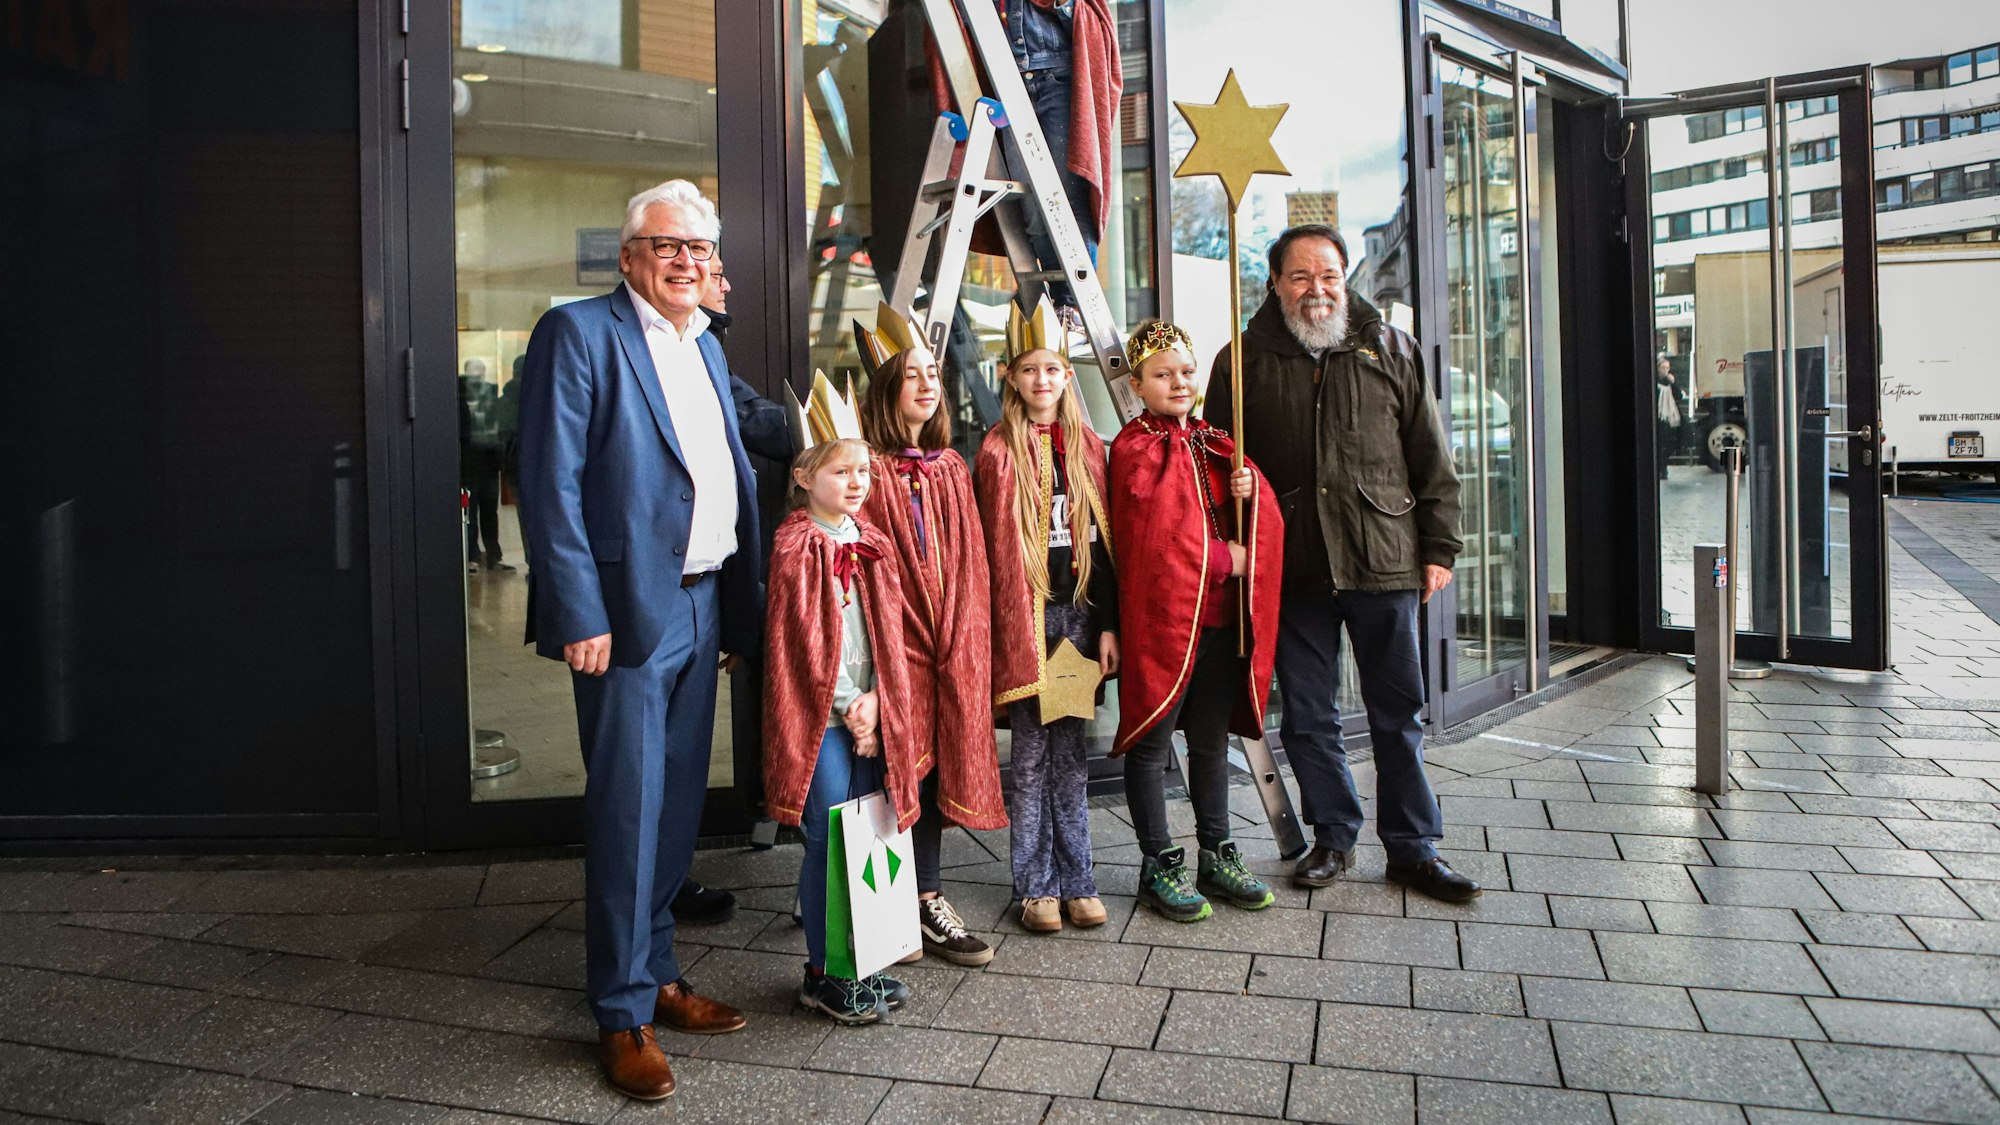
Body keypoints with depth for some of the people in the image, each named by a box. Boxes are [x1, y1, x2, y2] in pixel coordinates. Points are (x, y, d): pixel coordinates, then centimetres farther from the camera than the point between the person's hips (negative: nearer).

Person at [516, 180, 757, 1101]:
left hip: (701, 607, 8)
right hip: (628, 610, -7)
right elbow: (551, 483, -13)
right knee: (628, 811, 0)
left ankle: (657, 976, 30)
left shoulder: (705, 348, 17)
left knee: (677, 806, 15)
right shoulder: (578, 333, -7)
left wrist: (739, 605, 13)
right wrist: (582, 616, -18)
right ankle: (623, 1015, 14)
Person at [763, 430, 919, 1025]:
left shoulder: (871, 543, 12)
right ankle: (823, 973, 13)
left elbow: (887, 627, 10)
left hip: (869, 711, 6)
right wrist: (847, 703, -11)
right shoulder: (797, 543, -8)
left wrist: (875, 699, -2)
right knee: (829, 840, -1)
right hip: (820, 714, -6)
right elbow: (802, 637, -12)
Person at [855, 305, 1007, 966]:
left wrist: (963, 641, 7)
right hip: (895, 641, -6)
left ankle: (927, 901, 21)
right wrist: (899, 633, -13)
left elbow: (969, 563, 14)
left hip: (952, 646, 6)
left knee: (939, 763, 10)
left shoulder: (951, 467, 14)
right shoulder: (869, 467, -7)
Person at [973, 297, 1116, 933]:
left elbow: (1102, 540, 8)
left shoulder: (1088, 447, 10)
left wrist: (1107, 624, 2)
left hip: (1080, 612, 3)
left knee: (1070, 752, 9)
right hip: (1023, 616, -3)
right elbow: (986, 549, -3)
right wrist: (1001, 628, -9)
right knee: (1031, 754, 3)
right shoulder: (997, 452, 0)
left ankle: (1076, 882, 17)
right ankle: (1036, 886, 13)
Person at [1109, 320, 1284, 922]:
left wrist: (1250, 491, -7)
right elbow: (1160, 535, -16)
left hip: (1221, 617, 7)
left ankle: (1217, 854, 29)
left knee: (1212, 740, 16)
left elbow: (1265, 521, 14)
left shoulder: (1215, 444, 15)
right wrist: (1223, 558, -8)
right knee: (1151, 743, 3)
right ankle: (1159, 864, 16)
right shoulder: (1133, 449, -7)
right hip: (1161, 614, -6)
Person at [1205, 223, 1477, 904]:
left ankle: (1413, 847, 20)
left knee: (1397, 712, 8)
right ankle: (1333, 839, 25)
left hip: (1383, 563, 0)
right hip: (1292, 568, 1)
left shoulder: (1390, 350, 6)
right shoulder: (1245, 361, 5)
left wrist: (1438, 546, 4)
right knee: (1308, 716, 8)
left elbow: (1431, 458, 7)